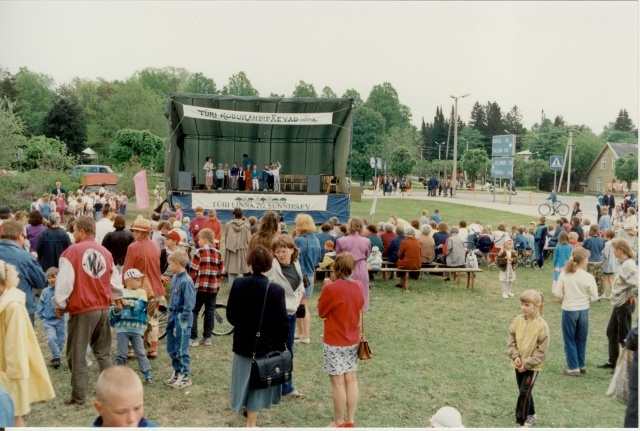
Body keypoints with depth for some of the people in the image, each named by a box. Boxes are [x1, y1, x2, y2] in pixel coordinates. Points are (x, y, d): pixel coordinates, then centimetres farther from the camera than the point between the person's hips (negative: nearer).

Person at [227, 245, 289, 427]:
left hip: (242, 342, 3)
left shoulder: (238, 284, -11)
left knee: (245, 376, 24)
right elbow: (282, 322, -16)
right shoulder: (276, 290, -21)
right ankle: (251, 423, 22)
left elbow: (230, 314, -1)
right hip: (266, 343, -3)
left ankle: (244, 405, 46)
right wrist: (281, 342, 1)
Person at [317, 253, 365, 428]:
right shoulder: (359, 286, -3)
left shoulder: (331, 289, -20)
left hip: (334, 342, -6)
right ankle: (350, 421, 22)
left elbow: (321, 312, -6)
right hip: (353, 341, 6)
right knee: (351, 379, 13)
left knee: (338, 383, 4)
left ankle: (339, 423, 15)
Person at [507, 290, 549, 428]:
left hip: (533, 366, -5)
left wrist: (527, 363, -16)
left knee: (524, 392, -5)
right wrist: (515, 356, -10)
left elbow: (542, 351, -15)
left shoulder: (542, 326, -18)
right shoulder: (518, 320, -4)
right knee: (525, 391, 18)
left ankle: (520, 422, 5)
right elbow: (511, 340, 4)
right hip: (519, 364, 5)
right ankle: (531, 414, 39)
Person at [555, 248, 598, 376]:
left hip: (568, 310, -1)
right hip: (583, 311, 1)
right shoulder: (589, 277, -13)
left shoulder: (564, 274, -11)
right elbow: (594, 297, -8)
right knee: (581, 340, 18)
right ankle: (581, 365, 27)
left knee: (570, 340, 10)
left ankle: (573, 368, 12)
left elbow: (558, 294, -9)